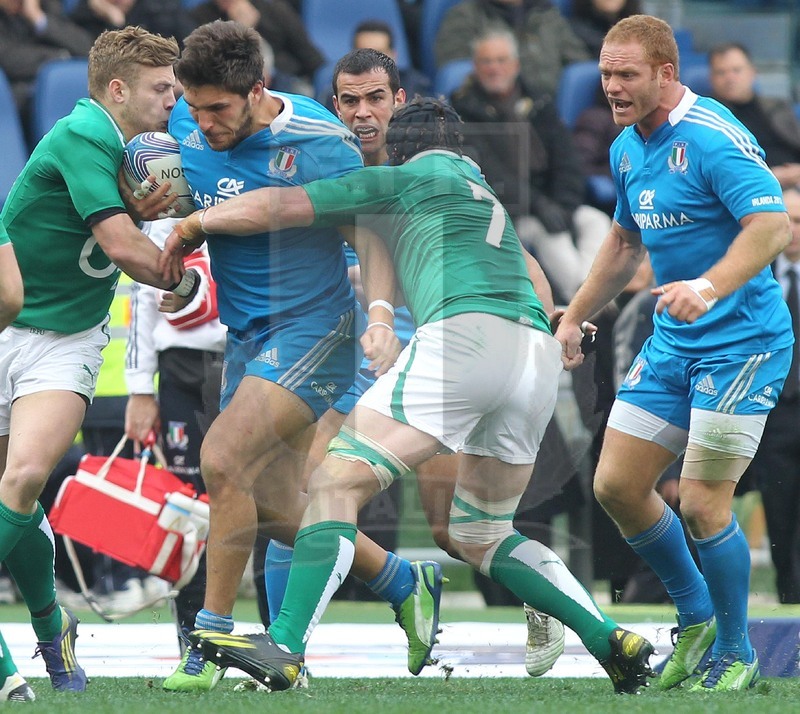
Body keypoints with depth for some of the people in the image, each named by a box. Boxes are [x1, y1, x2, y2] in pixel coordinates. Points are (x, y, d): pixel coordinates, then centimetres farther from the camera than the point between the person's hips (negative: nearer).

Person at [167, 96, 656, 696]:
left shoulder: (402, 179, 13)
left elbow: (276, 207, 10)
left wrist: (193, 224, 22)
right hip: (541, 359, 7)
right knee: (479, 534, 22)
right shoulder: (484, 191, 35)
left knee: (338, 483, -8)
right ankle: (612, 641, 10)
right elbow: (536, 284, 43)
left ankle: (285, 648, -24)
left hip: (465, 333, -7)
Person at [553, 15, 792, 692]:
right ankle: (695, 617, 24)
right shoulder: (626, 150, 9)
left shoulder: (714, 138, -19)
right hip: (672, 342, 9)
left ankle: (736, 655, 8)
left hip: (742, 341, -9)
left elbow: (773, 225, -29)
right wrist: (574, 318, 27)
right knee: (617, 485, 5)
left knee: (702, 504, -10)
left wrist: (709, 288, -41)